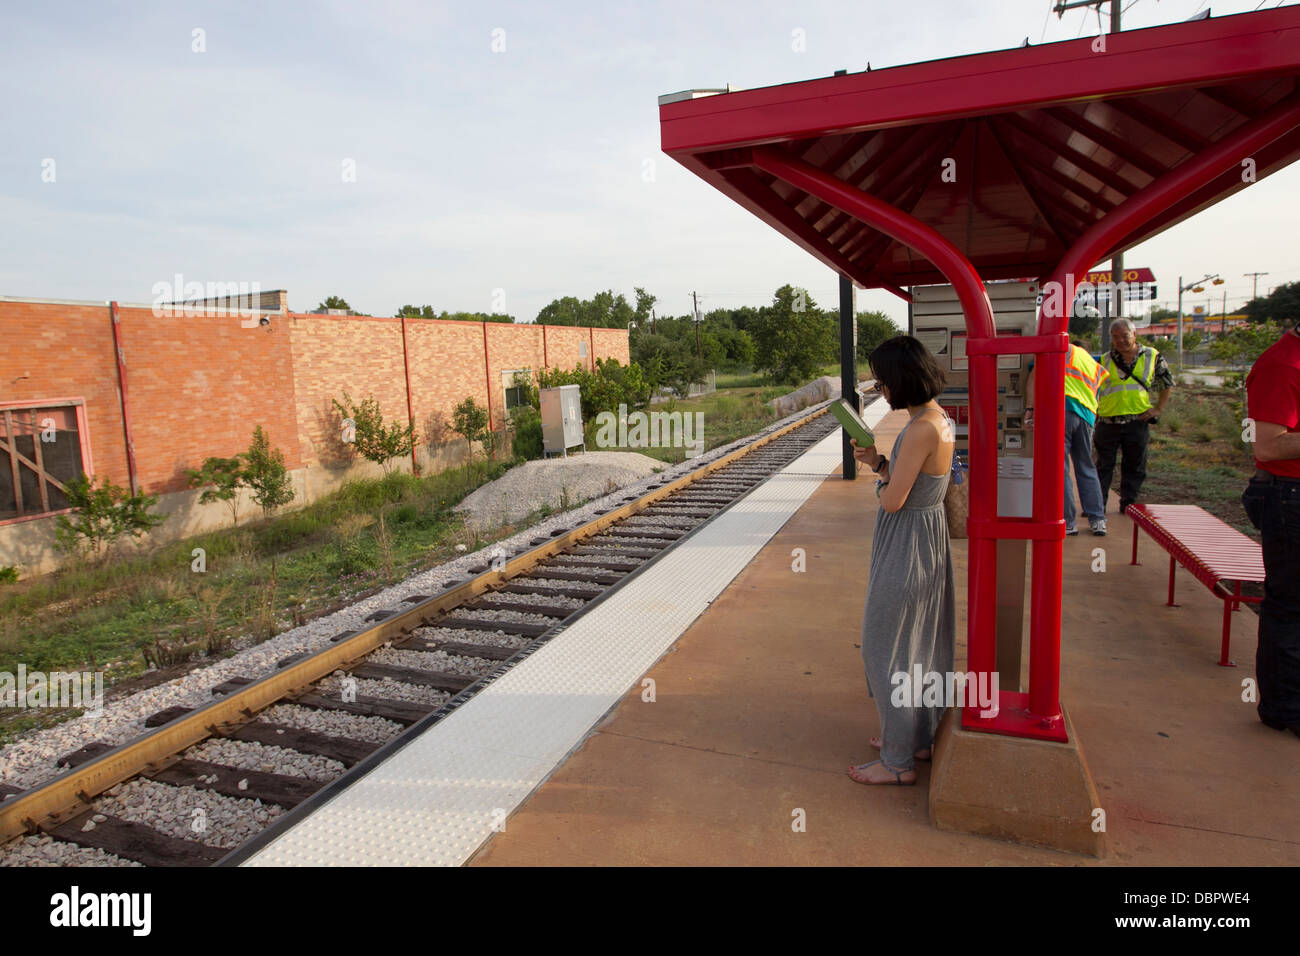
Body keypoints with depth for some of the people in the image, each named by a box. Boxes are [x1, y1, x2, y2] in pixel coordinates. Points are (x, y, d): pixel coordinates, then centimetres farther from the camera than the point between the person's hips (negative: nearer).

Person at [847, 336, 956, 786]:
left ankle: (899, 762, 16)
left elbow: (893, 500, -24)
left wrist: (881, 481, -4)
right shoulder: (940, 419, 6)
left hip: (905, 547, -10)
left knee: (886, 650, 3)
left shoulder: (921, 429, -26)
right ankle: (921, 736, 37)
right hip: (928, 535, 10)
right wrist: (879, 462, -1)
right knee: (921, 644, 21)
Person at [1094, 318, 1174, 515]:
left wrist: (1158, 409, 6)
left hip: (1138, 420, 1)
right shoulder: (1104, 361, 4)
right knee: (1104, 466, 4)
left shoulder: (1152, 357, 7)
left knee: (1134, 466, 8)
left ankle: (1128, 504, 19)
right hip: (1108, 422, -1)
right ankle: (1097, 506, 9)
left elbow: (1167, 384, 18)